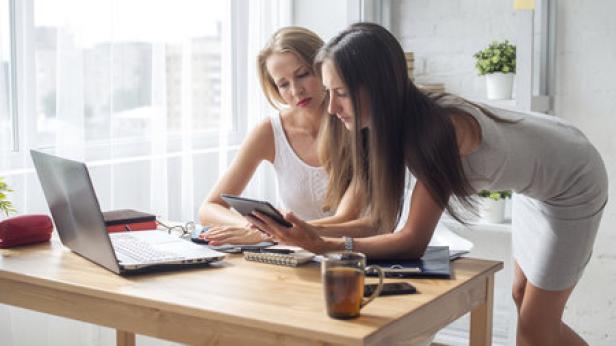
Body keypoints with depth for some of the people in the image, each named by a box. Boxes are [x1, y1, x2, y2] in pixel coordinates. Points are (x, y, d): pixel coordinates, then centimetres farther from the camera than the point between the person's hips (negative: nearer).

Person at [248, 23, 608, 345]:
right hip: (541, 177, 7)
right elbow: (382, 217, -12)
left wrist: (325, 246, -40)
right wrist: (311, 229, -21)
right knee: (523, 297, 17)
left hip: (574, 184, -7)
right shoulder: (398, 122, -15)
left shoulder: (434, 130, -39)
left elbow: (414, 240, -33)